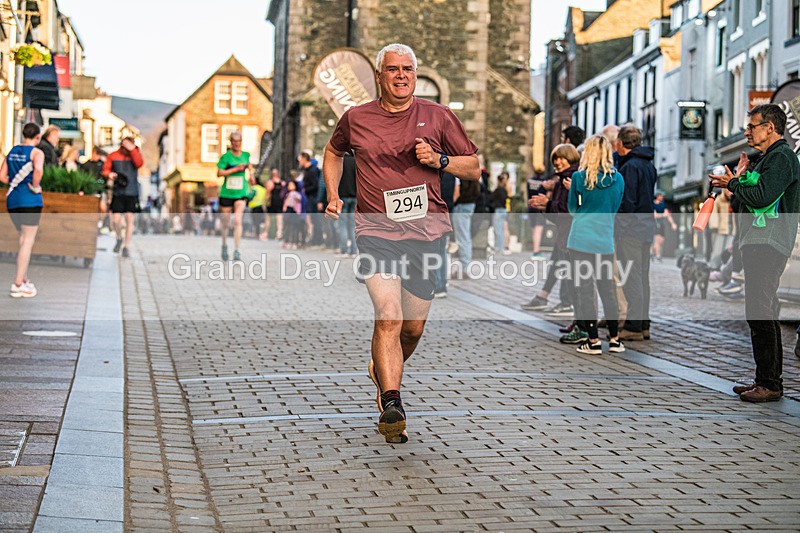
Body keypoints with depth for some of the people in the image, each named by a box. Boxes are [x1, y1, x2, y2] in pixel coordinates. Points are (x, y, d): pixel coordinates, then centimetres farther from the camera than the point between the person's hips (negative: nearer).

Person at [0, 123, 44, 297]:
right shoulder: (36, 152, -8)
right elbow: (38, 169, -29)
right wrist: (35, 187, -14)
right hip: (30, 200, -6)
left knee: (23, 239, 20)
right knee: (28, 241, -1)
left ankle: (23, 278, 26)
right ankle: (18, 285, -3)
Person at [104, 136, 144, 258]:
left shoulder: (135, 154, 5)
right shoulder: (113, 156, 5)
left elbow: (139, 163, -15)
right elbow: (105, 169, 6)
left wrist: (132, 149, -21)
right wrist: (109, 174, -16)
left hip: (132, 194, 0)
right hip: (117, 193, 0)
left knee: (129, 219, 0)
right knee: (116, 220, -5)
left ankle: (126, 247, 10)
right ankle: (119, 238, 25)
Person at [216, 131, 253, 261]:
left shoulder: (246, 155, 6)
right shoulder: (226, 156, -7)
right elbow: (219, 173, -14)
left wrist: (250, 176, 13)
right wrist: (236, 169, -19)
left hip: (241, 193, 1)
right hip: (226, 193, -1)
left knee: (237, 221, -15)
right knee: (226, 223, 9)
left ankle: (236, 250, -16)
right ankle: (224, 246, 33)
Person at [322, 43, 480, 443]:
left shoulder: (438, 116, 5)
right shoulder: (356, 118, 6)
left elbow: (474, 168, 11)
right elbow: (333, 152, 27)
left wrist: (440, 160, -8)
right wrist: (333, 195, 13)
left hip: (426, 230, 2)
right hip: (376, 230, -2)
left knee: (414, 327, 10)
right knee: (388, 317, -20)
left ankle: (382, 370, 40)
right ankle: (391, 405, -23)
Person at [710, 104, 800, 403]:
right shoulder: (771, 157, 22)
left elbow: (762, 197, -21)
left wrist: (733, 184, -7)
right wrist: (740, 179, 14)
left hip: (767, 245, -11)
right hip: (759, 244, 11)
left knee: (759, 313, -12)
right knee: (763, 314, 13)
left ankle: (769, 384, -10)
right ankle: (768, 380, 19)